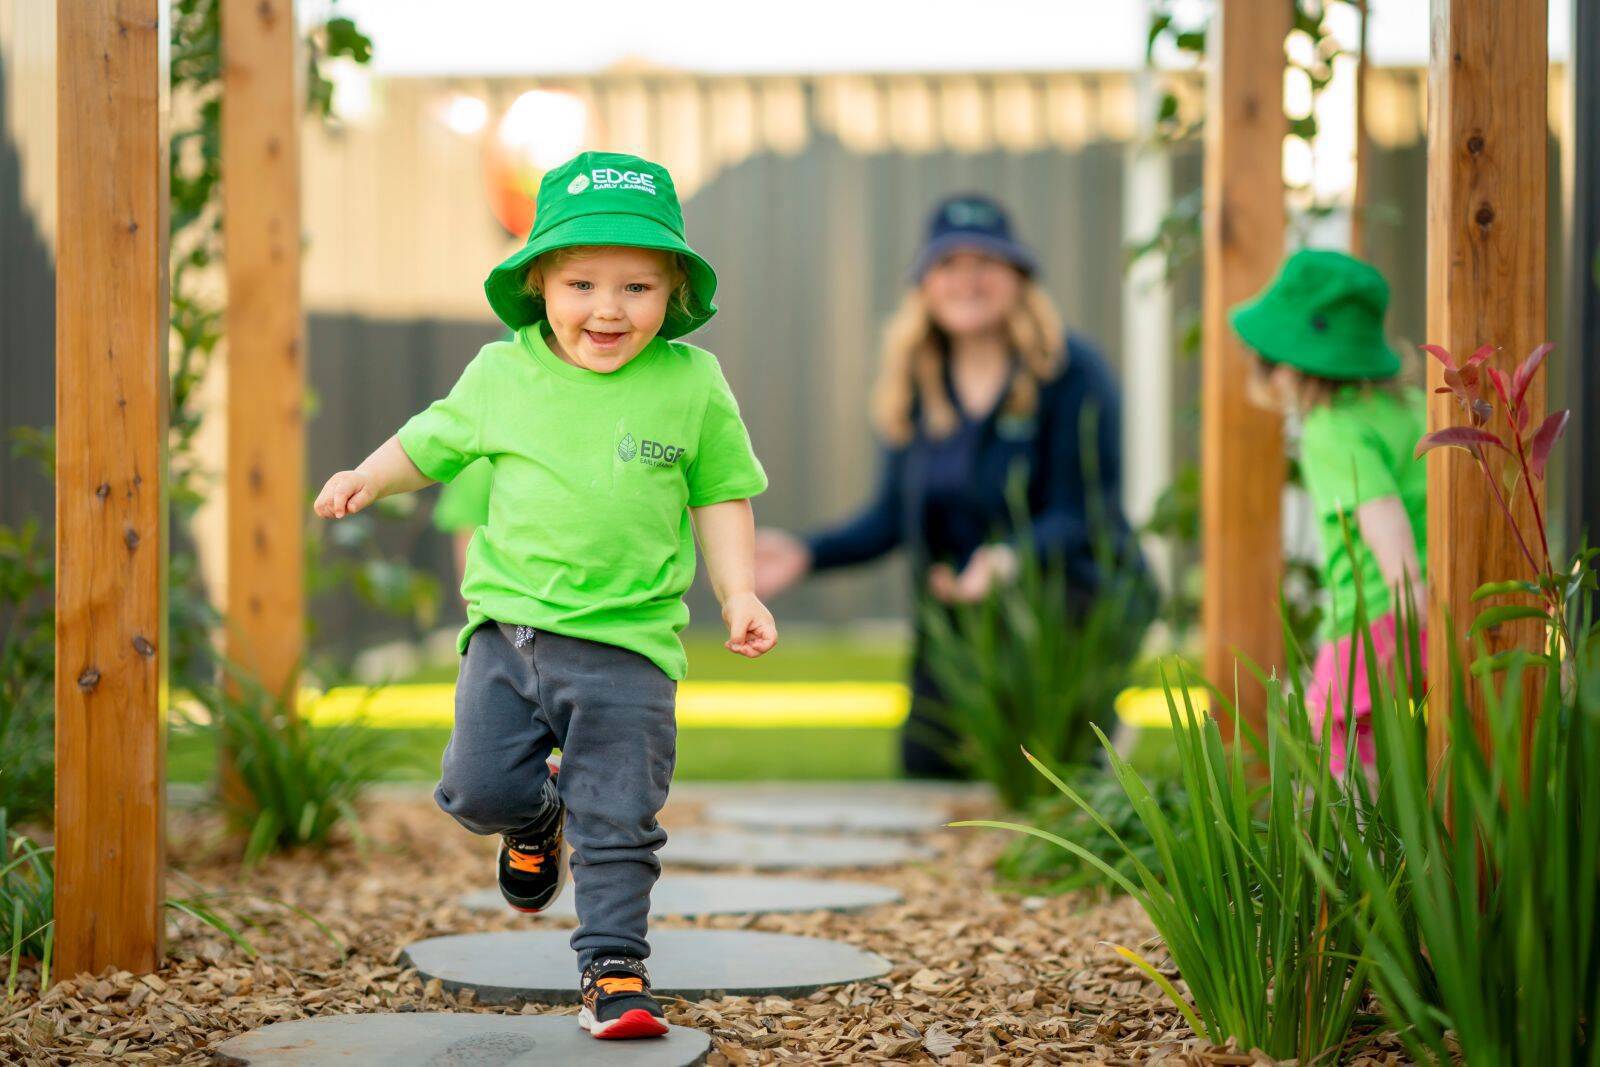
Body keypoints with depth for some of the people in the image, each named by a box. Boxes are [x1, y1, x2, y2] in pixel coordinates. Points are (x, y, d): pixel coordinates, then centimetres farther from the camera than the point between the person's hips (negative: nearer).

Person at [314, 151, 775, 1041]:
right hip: (511, 627, 2)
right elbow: (433, 442, 19)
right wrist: (369, 477, 2)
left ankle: (614, 966, 13)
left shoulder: (691, 383, 0)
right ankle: (538, 818, 28)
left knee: (619, 822, -2)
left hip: (630, 641, -1)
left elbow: (721, 495, 9)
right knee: (478, 788, -6)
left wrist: (740, 594, -1)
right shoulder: (500, 374, 3)